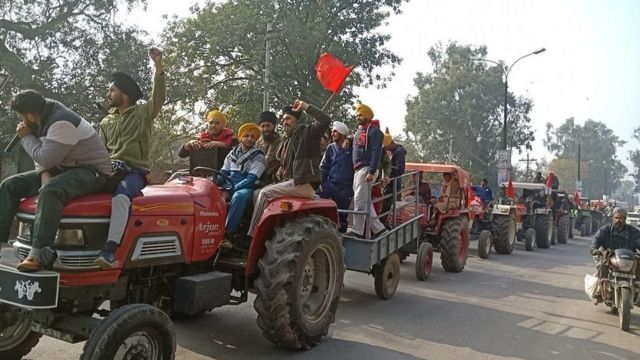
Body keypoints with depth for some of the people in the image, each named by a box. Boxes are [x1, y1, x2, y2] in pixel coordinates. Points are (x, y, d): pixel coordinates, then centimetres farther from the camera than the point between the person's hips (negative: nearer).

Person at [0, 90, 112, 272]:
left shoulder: (62, 123, -23)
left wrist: (27, 137, -9)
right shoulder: (43, 119, 8)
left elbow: (45, 158, -26)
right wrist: (44, 174, -8)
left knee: (50, 191, -39)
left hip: (91, 171, -10)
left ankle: (40, 254, -37)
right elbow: (43, 157, 14)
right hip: (62, 169, 10)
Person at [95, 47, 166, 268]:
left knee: (121, 196, -37)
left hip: (134, 171, -6)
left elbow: (159, 97, -9)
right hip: (109, 170, 6)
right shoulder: (106, 122, 24)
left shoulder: (143, 113, 8)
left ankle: (110, 249, -46)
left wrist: (158, 66, -20)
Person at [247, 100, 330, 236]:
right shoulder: (285, 140, 22)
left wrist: (305, 106, -18)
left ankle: (253, 235, -11)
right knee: (258, 193, 4)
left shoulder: (307, 132, -3)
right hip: (289, 182, 9)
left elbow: (325, 120, -22)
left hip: (304, 184, -9)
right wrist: (281, 168, 18)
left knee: (265, 194, -16)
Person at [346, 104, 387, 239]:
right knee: (366, 202, 10)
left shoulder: (374, 131, -7)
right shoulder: (359, 131, 21)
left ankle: (357, 231, -4)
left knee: (359, 201, -9)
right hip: (357, 170, 9)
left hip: (366, 169, -9)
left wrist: (371, 172, -23)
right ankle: (378, 229, 16)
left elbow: (376, 152, -16)